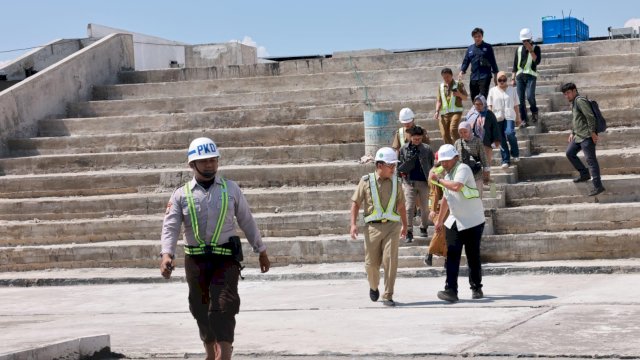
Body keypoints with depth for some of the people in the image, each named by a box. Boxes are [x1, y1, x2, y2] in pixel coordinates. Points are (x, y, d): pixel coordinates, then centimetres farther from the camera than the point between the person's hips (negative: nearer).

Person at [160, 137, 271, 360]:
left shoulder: (231, 189, 6)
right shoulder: (181, 195, 4)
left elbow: (247, 222, 13)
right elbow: (170, 227, -6)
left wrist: (261, 251, 16)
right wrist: (167, 254, -23)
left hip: (226, 258, -1)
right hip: (195, 260, 2)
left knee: (223, 307, -13)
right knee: (201, 310, 10)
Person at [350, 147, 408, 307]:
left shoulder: (396, 183, 7)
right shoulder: (366, 181, -1)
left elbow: (401, 206, 19)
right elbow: (356, 203, 3)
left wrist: (404, 225, 24)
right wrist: (353, 224, -6)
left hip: (392, 226, 1)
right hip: (373, 227, -1)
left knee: (390, 261, -10)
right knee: (371, 263, 5)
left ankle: (387, 296, -4)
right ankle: (374, 287, 36)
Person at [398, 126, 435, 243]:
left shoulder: (427, 149, -2)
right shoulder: (404, 149, 3)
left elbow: (432, 165, 2)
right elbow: (400, 164, 15)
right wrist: (402, 172, -1)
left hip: (424, 182, 0)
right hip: (409, 182, 0)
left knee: (424, 207, 12)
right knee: (409, 208, -7)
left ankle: (423, 228, 31)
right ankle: (409, 232, -6)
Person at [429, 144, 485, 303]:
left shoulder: (463, 169, -14)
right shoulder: (447, 175, 13)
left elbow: (457, 186, -34)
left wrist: (439, 179, -21)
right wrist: (440, 220, 27)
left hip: (472, 221, -7)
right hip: (454, 222, 7)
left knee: (473, 257, 2)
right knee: (452, 256, -6)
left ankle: (476, 288, 18)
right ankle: (451, 291, -11)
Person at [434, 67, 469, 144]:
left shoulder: (458, 84, 7)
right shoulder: (441, 87, 16)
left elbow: (465, 97, 6)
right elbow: (439, 101, 15)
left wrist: (459, 94, -15)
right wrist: (437, 111, 0)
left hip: (456, 111, -4)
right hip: (444, 113, 4)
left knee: (453, 129, -24)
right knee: (445, 135, -3)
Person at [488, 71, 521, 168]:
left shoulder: (512, 90, 9)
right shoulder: (493, 91, 10)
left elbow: (515, 105, 12)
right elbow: (490, 106, 9)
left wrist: (517, 117, 11)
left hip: (509, 116, -2)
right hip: (497, 117, 2)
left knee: (509, 133, -23)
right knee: (502, 140, 1)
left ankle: (515, 154, -1)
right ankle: (505, 160, 8)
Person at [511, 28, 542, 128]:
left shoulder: (535, 48, 7)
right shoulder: (519, 49, 16)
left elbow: (537, 61, -8)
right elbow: (515, 64, 18)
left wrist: (531, 50, -12)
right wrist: (513, 78, 12)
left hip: (530, 75, -4)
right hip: (520, 76, 4)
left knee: (530, 95, -21)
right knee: (520, 99, -4)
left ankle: (534, 111, 7)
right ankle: (524, 120, 3)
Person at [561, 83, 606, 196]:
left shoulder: (580, 101, -13)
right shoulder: (573, 103, 18)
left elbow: (590, 116, -19)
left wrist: (592, 132, -21)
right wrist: (572, 132, 23)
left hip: (586, 136, -11)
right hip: (578, 136, 11)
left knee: (590, 159, -11)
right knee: (570, 153, 17)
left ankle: (598, 186, -12)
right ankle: (585, 174, 24)